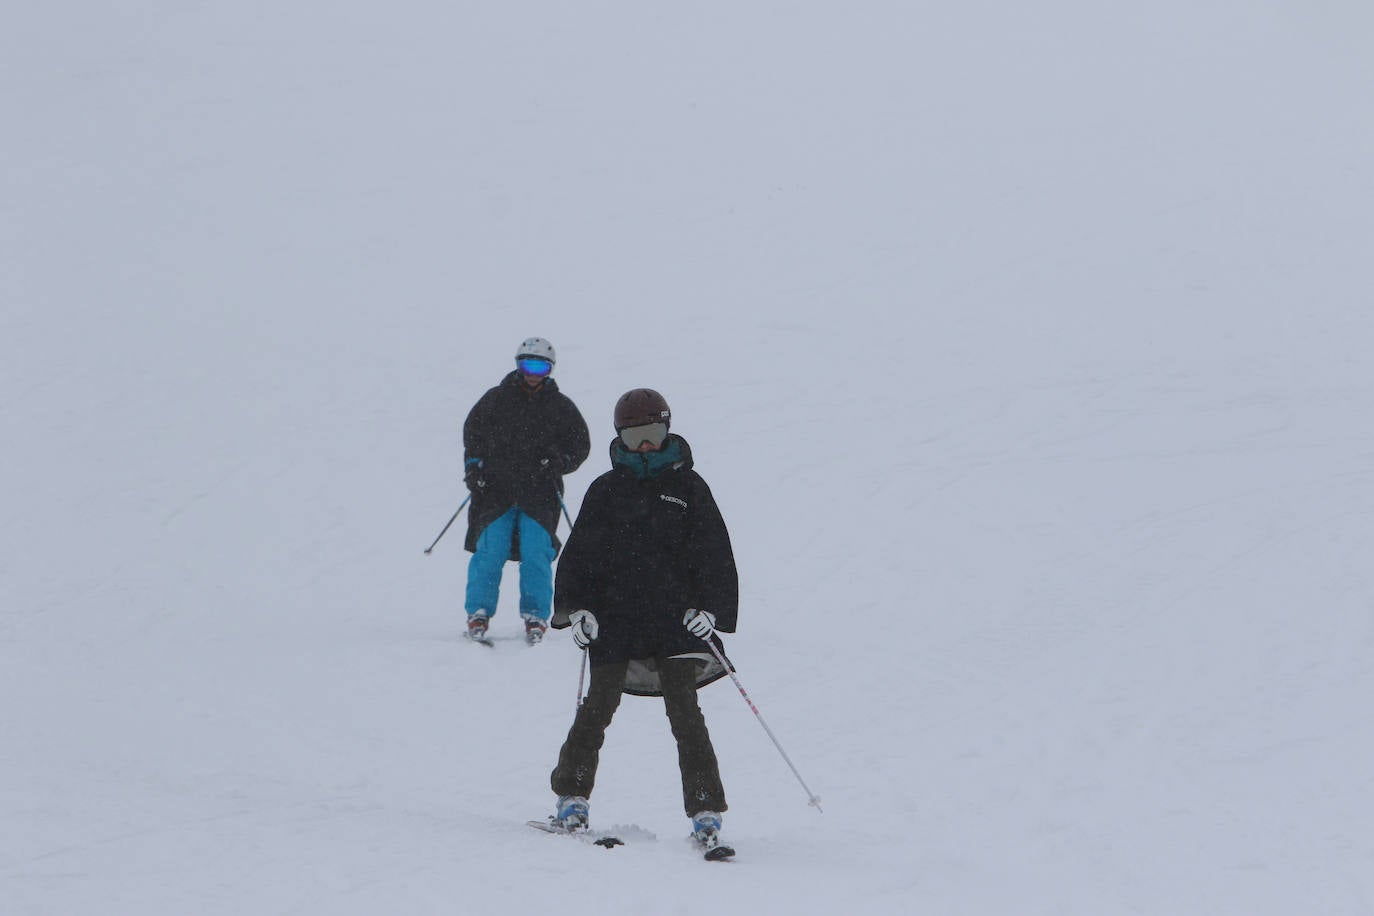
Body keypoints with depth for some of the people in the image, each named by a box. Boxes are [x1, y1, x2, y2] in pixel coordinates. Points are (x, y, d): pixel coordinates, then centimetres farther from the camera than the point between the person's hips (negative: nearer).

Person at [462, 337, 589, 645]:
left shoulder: (560, 407, 8)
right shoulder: (497, 399, 8)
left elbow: (580, 445, 13)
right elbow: (473, 431, 18)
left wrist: (560, 461, -7)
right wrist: (473, 465, 4)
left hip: (540, 494, 0)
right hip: (496, 489, 0)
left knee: (536, 554, -9)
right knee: (489, 551, -9)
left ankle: (535, 617, 1)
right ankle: (478, 612, 0)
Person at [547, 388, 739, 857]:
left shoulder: (688, 488, 9)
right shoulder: (606, 490, 10)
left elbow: (714, 555, 8)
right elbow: (579, 553, 10)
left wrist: (709, 608, -6)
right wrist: (579, 608, -4)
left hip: (674, 619, -1)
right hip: (615, 618, 1)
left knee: (685, 713, -6)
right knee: (598, 707, 0)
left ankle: (706, 816, -8)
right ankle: (571, 799, 15)